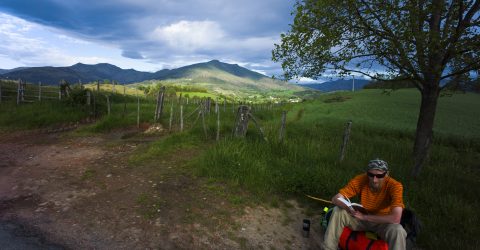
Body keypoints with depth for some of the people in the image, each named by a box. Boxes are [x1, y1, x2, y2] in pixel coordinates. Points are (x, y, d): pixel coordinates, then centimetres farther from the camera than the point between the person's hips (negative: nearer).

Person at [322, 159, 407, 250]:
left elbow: (396, 218, -36)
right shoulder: (360, 180, -19)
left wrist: (364, 216, -31)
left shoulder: (395, 186, -26)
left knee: (398, 231, -35)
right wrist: (349, 208, -40)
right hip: (363, 219, 3)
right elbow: (336, 198, -18)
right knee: (338, 210, -19)